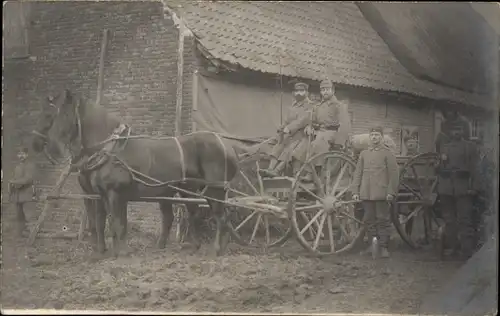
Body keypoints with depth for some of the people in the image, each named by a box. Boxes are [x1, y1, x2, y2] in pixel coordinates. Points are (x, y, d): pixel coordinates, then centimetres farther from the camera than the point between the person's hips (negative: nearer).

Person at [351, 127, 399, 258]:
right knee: (369, 220, 6)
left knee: (383, 220, -2)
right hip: (366, 193, 4)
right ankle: (372, 245, 15)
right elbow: (357, 173, 14)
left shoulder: (387, 153, 3)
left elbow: (394, 173, -2)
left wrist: (391, 192, -9)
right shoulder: (364, 153, 14)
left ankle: (384, 247, 3)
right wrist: (355, 191, 6)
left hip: (381, 193, -4)